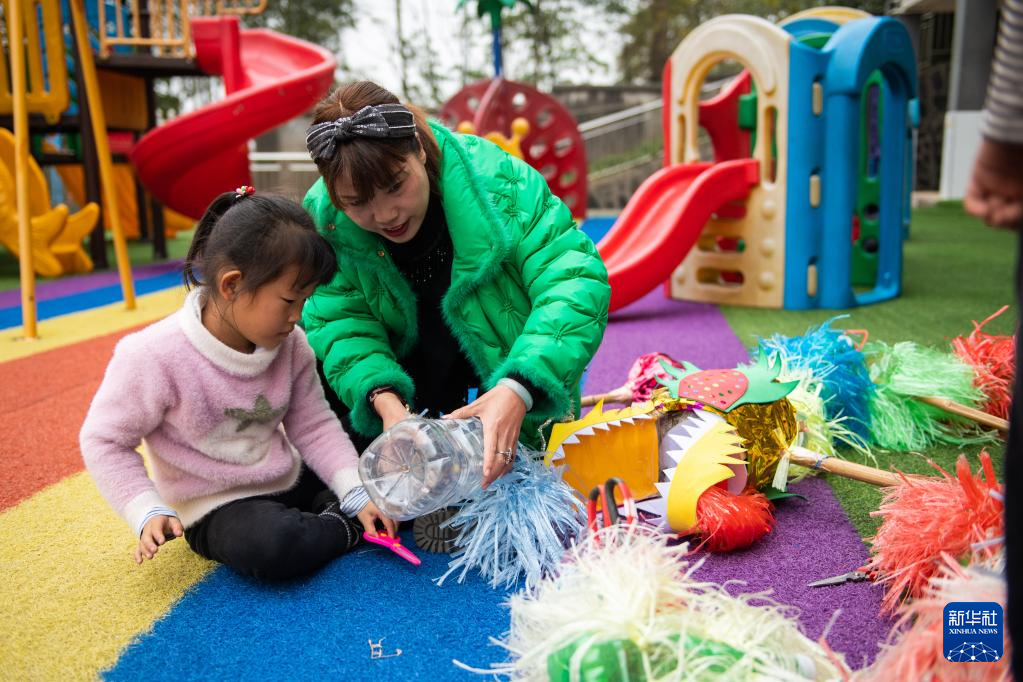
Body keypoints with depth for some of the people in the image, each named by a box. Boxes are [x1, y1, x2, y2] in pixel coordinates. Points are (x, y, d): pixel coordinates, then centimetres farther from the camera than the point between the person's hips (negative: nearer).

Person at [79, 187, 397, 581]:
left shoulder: (291, 345, -6)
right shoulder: (155, 356, -21)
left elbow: (314, 426, -2)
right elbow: (104, 441, -10)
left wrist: (358, 495, -13)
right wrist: (148, 512, -21)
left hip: (293, 482, 5)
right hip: (217, 508, -5)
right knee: (270, 547, -36)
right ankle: (348, 530, -11)